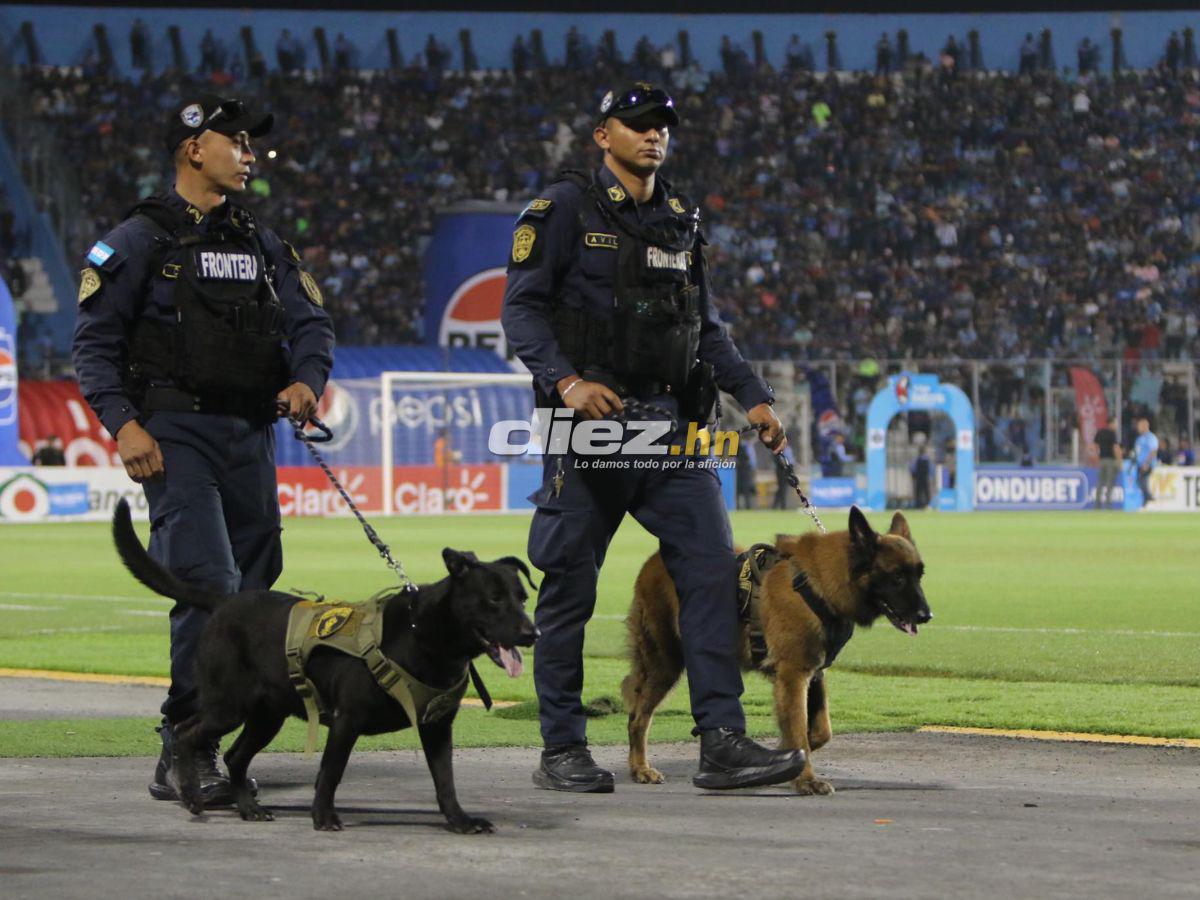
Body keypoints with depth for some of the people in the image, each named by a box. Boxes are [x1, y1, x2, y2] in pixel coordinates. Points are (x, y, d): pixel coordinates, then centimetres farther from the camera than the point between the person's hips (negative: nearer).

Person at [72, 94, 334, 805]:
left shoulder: (261, 243, 19)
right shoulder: (141, 239, 1)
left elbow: (310, 321, 12)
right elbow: (95, 341, -2)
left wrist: (307, 380, -10)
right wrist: (122, 423, -15)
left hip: (251, 435, 7)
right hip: (175, 433, -6)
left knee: (252, 587, 5)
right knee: (208, 584, -19)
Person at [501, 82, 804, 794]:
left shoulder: (681, 220, 18)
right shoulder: (568, 207, -1)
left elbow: (707, 327, 22)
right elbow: (521, 307, -7)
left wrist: (754, 396, 10)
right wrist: (565, 380, -21)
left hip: (670, 424, 5)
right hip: (590, 421, -5)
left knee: (712, 566, -7)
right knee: (570, 584, 1)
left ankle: (723, 741, -7)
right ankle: (563, 750, 10)